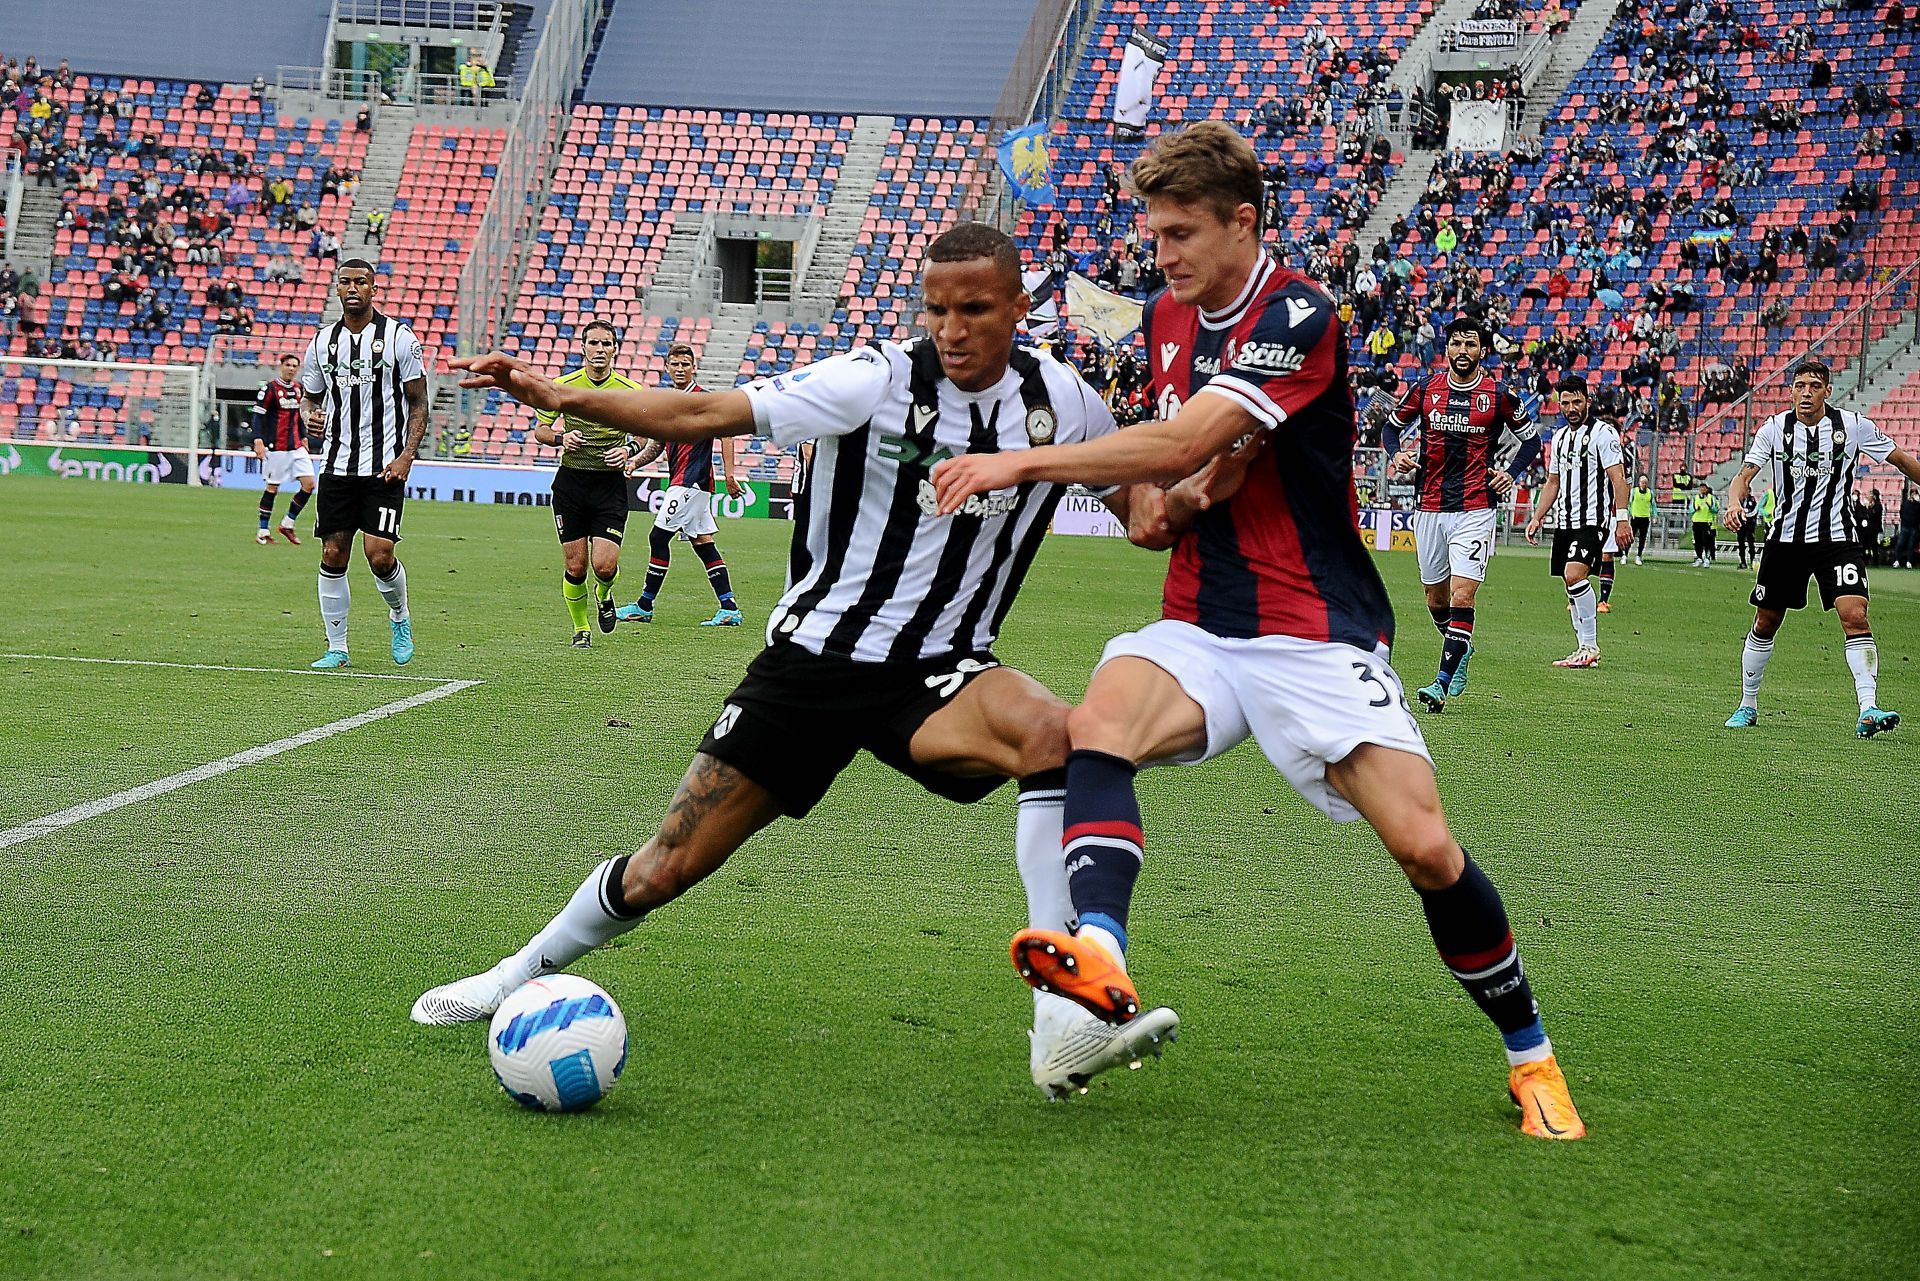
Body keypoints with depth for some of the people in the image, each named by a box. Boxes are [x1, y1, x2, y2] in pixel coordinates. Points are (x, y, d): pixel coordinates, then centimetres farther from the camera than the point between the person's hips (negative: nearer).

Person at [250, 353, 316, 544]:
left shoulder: (298, 388, 11)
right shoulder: (269, 388, -8)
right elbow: (258, 415, -10)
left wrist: (303, 437, 19)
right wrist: (258, 440, -19)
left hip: (296, 446, 6)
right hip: (276, 447, -6)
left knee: (309, 484, -2)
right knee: (272, 487, -2)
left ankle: (287, 524, 11)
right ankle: (263, 532, 7)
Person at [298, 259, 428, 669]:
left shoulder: (398, 336, -2)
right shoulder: (323, 341, 8)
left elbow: (418, 403, 0)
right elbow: (311, 397, 20)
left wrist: (406, 456, -11)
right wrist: (311, 415, -5)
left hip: (384, 466, -4)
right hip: (337, 464, 4)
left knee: (379, 555, -12)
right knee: (332, 556, 1)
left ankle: (400, 617, 18)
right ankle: (336, 649, 11)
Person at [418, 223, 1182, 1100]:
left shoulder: (1062, 402, -2)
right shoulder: (879, 382, -13)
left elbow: (1138, 503, 13)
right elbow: (707, 413, -16)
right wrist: (561, 397, -28)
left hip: (938, 673, 1)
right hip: (812, 658, -1)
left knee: (1053, 733, -32)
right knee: (671, 865, 2)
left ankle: (1067, 1026, -32)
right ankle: (520, 977, 33)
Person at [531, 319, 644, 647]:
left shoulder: (631, 391, -2)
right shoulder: (562, 385, -1)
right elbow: (540, 429, 9)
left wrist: (629, 452, -13)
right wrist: (561, 438, -12)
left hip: (610, 484, -1)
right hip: (570, 482, 1)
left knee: (604, 565, -11)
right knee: (575, 567, 0)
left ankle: (603, 596, 25)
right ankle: (581, 629, 22)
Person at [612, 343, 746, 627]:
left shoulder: (702, 399, -9)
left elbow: (726, 434, -12)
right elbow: (658, 446, 20)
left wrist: (729, 475, -19)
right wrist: (634, 462, 3)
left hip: (691, 482, -9)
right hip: (680, 482, 9)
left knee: (659, 537, -5)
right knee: (703, 542, 5)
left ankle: (644, 606, 3)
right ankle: (729, 609, 4)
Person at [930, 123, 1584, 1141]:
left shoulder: (1298, 319, -13)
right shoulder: (1165, 317, 12)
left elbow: (1182, 442, -24)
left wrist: (1021, 463, -23)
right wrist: (1164, 502, -4)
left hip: (1318, 635, -5)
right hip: (1199, 628, 6)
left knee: (1423, 846, -14)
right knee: (1095, 729, -28)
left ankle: (1529, 1055, 8)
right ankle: (1099, 954, -48)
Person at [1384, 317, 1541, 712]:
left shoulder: (1498, 395, -1)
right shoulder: (1425, 388, 3)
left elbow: (1531, 437, 13)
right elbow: (1393, 425, 18)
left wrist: (1512, 475, -1)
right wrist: (1397, 454, -3)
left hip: (1475, 509, -3)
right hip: (1430, 508, 3)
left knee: (1462, 595, -14)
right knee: (1435, 598, 12)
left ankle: (1443, 683, -14)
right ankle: (1461, 653, 40)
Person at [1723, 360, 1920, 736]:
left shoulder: (1853, 425, -4)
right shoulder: (1775, 428, -1)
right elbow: (1745, 475, -3)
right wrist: (1734, 503, -24)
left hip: (1836, 539, -2)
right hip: (1785, 537, 2)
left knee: (1855, 617, -18)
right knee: (1765, 623, 9)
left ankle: (1868, 711, -21)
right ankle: (1748, 706, 26)